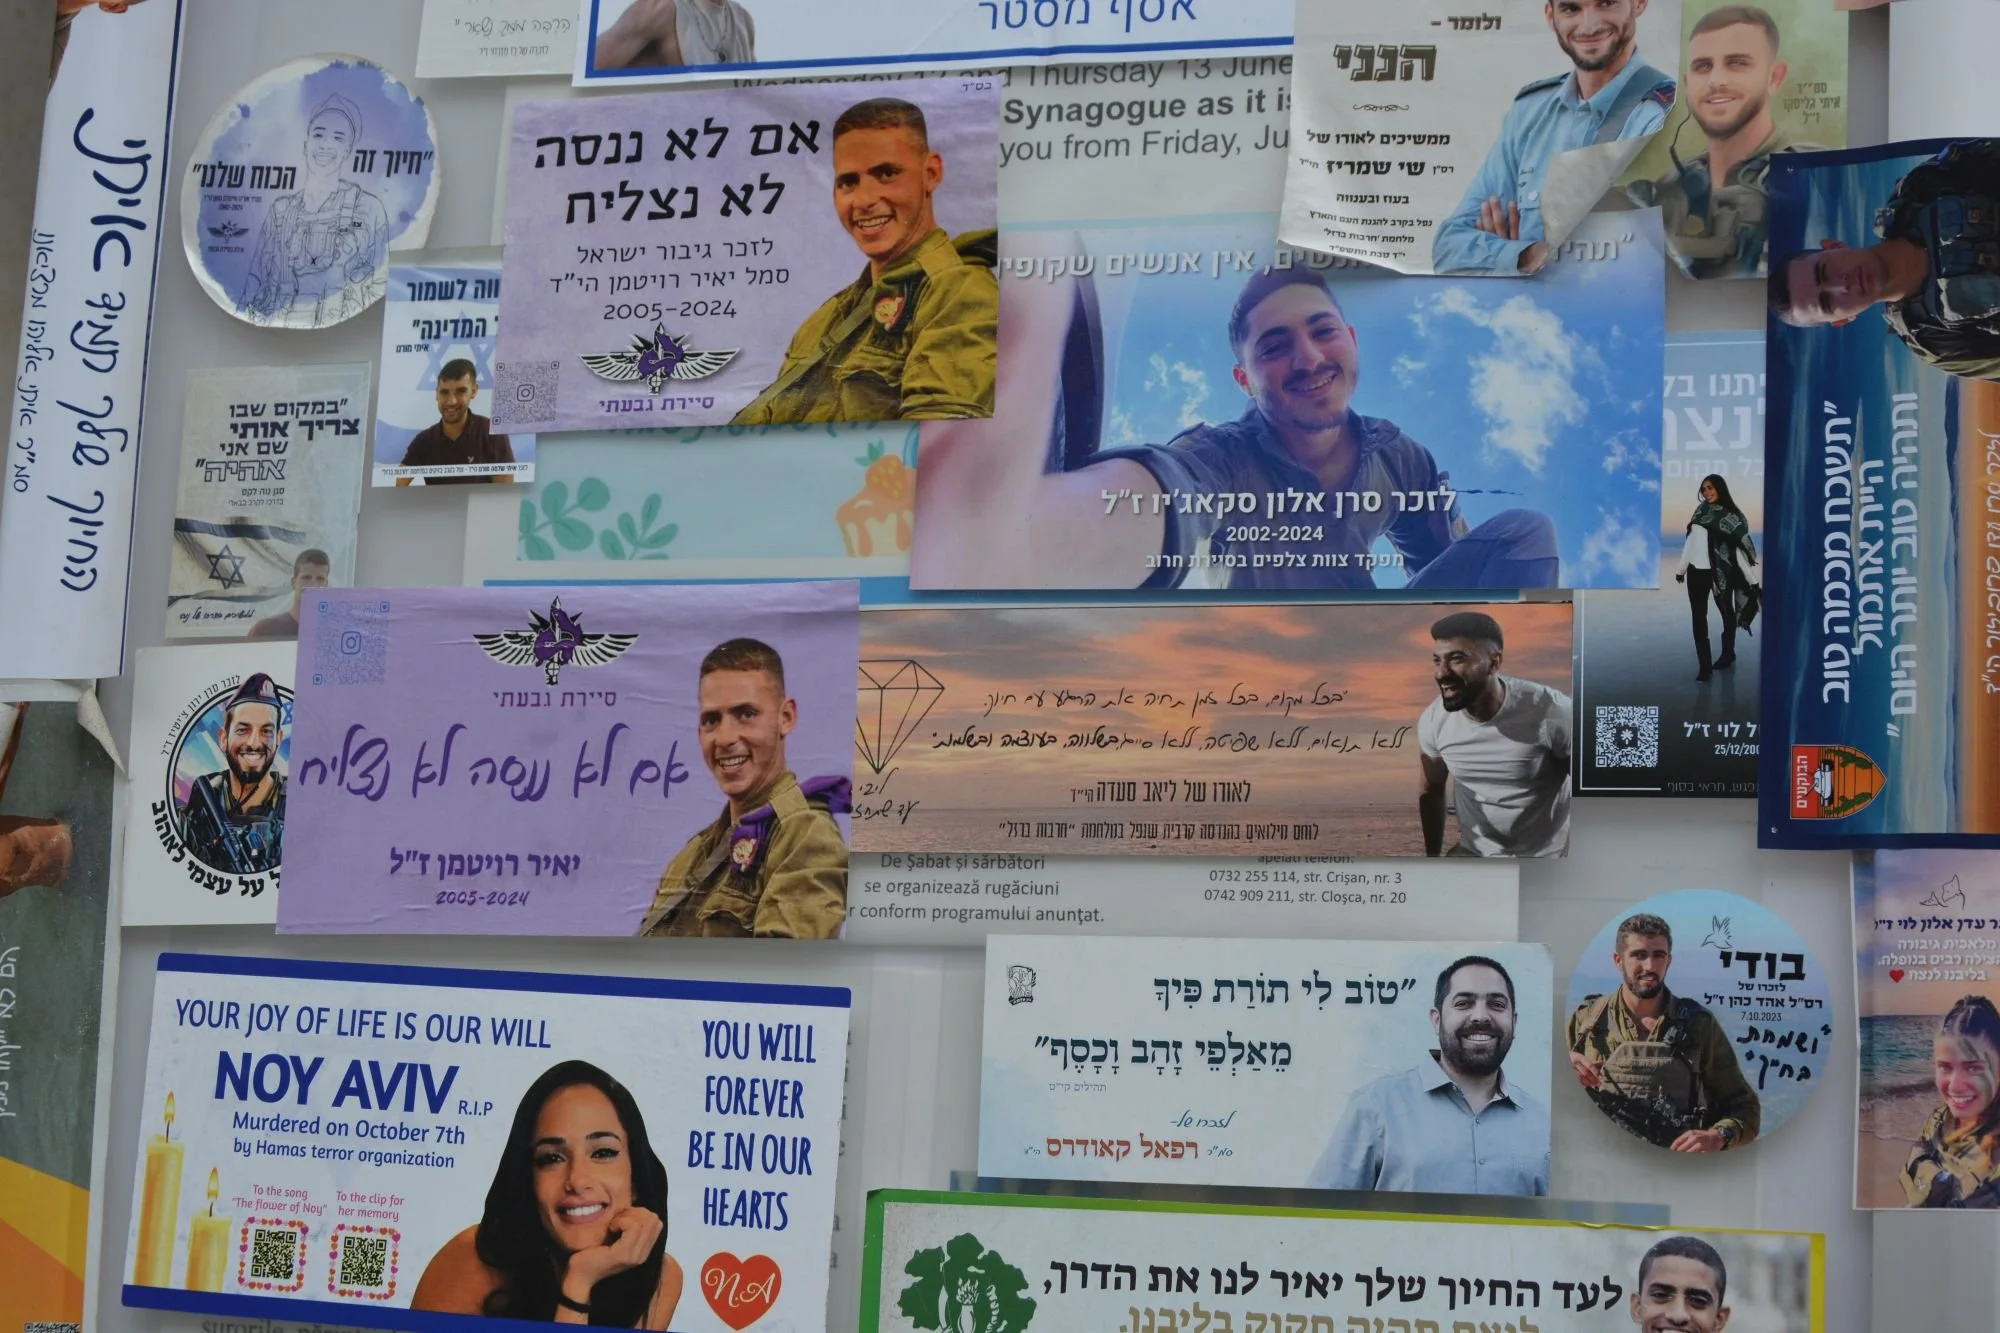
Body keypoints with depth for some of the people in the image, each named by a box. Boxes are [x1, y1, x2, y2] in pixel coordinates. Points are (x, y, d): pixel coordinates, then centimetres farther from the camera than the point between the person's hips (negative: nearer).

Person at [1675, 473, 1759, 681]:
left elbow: (1741, 548, -11)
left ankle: (1728, 654, 34)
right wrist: (1682, 568, 17)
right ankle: (1705, 666, -1)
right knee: (1698, 616, -2)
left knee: (1726, 612, 15)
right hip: (1696, 571, 4)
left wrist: (1752, 580, -13)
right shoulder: (1701, 510, 7)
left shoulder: (1731, 516, -7)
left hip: (1721, 572, -4)